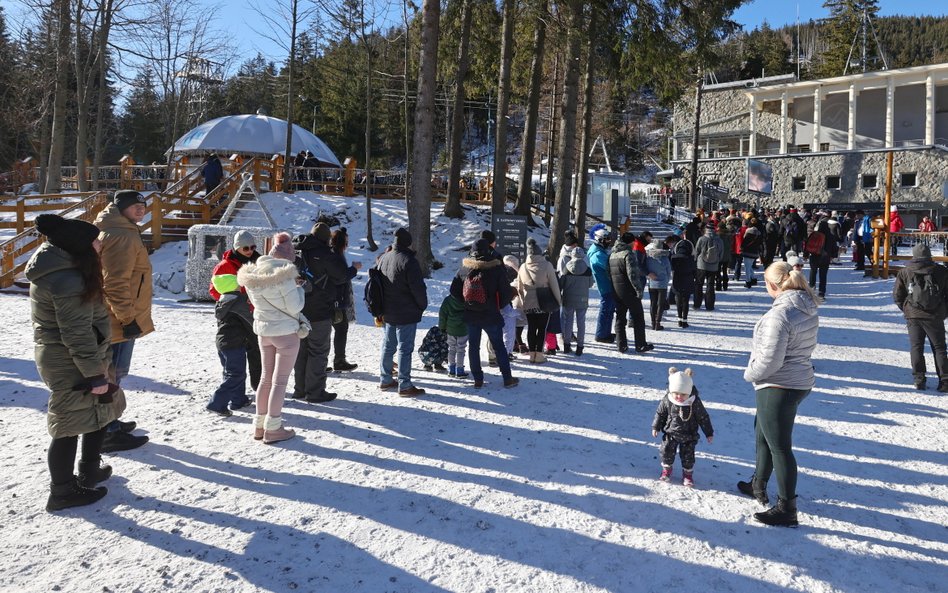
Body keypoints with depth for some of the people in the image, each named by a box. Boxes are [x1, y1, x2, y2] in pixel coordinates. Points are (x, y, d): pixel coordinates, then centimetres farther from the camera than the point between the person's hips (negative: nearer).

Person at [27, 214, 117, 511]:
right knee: (71, 425, 3)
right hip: (72, 366, -10)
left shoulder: (58, 270, 8)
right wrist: (94, 374, -20)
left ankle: (90, 472, 36)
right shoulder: (68, 281, -25)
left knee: (99, 412, 21)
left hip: (60, 360, 10)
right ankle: (62, 492, 18)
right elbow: (77, 334, -25)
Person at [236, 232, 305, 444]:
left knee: (266, 377, 16)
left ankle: (260, 424, 23)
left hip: (263, 330, 7)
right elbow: (295, 307, -17)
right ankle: (273, 429, 7)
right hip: (285, 331, -7)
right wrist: (299, 287, -1)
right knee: (280, 380, 2)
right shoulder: (284, 275, -20)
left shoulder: (253, 274, 1)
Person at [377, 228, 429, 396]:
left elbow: (378, 284, 16)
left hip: (387, 312, 8)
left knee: (388, 346, 18)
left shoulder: (383, 258, 6)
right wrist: (423, 305, 0)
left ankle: (385, 379, 28)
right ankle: (404, 385, 2)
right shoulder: (409, 261, -20)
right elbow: (418, 287, -19)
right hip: (407, 314, -8)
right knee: (405, 348, -2)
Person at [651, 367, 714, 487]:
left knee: (688, 456, 5)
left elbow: (703, 418, -9)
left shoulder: (695, 402, -20)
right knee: (667, 451, 5)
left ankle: (688, 474, 26)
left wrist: (709, 433, -3)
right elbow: (660, 413, 0)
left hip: (688, 436, -1)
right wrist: (655, 427, 4)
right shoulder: (667, 401, -16)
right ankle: (666, 470, 28)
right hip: (670, 433, 1)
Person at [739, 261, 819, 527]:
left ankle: (786, 508, 11)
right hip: (800, 381, 10)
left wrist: (749, 373, -5)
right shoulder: (809, 310, 4)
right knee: (763, 433, 25)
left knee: (779, 446, 1)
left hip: (778, 387, -10)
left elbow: (769, 361, -25)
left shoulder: (779, 314, -26)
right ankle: (758, 485, 42)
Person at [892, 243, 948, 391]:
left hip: (913, 316, 0)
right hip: (935, 317, 0)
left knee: (916, 347, 6)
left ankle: (919, 379, -1)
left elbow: (897, 296, 2)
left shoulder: (905, 272, 1)